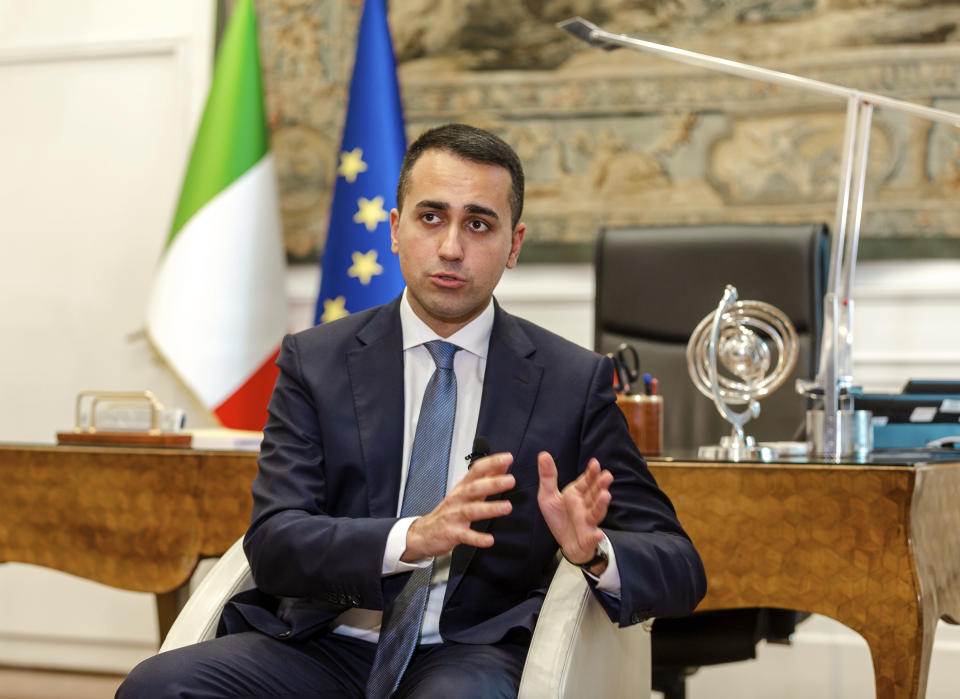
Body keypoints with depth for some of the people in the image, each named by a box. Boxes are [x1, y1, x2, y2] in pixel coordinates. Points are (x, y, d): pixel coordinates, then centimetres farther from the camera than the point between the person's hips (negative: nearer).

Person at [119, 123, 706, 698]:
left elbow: (680, 571, 4)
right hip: (327, 648, 2)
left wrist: (592, 551, -19)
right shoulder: (314, 362, 8)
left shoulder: (574, 381, 6)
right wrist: (413, 537, -24)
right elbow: (272, 545, -5)